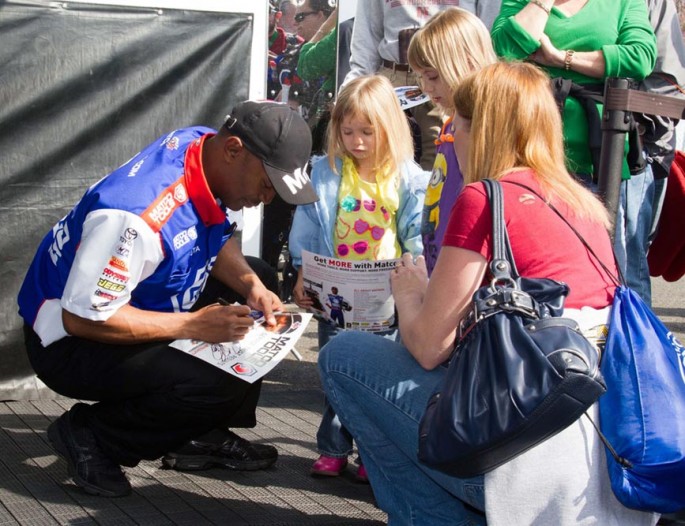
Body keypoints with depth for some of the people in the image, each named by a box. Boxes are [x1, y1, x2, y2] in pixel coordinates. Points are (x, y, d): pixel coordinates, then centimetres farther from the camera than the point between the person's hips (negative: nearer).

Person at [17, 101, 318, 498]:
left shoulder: (206, 145, -8)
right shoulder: (137, 216, -35)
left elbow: (218, 241, 9)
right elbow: (82, 319, -30)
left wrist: (251, 284, -10)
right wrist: (192, 326, -27)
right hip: (71, 341, -10)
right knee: (225, 384, -27)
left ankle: (207, 435, 10)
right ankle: (89, 435, -6)